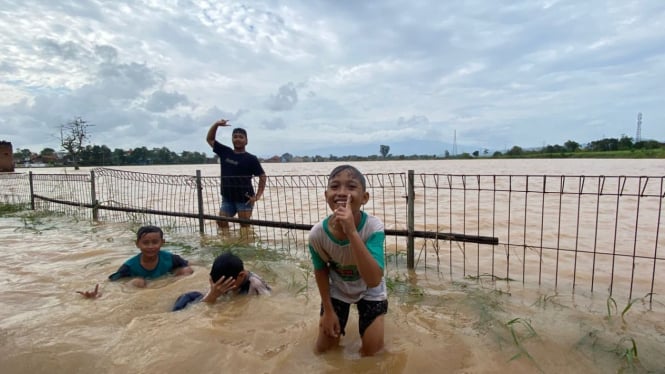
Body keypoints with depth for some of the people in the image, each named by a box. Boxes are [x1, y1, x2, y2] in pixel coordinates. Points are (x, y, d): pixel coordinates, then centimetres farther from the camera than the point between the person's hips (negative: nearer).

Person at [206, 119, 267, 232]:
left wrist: (258, 196, -11)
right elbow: (209, 139, 15)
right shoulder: (225, 152, 7)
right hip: (227, 198, 5)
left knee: (245, 226, -1)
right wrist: (216, 124, -1)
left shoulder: (251, 159, -6)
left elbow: (263, 176, -4)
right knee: (221, 222, 4)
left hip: (244, 199, -5)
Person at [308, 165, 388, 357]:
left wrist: (352, 232, -54)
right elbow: (321, 271, -8)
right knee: (323, 348, 10)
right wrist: (328, 310, 0)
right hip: (336, 290, 2)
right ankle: (341, 318, 36)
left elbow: (373, 280, -45)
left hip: (369, 291, -1)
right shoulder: (317, 233, -29)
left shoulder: (374, 227, -36)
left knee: (371, 351, 2)